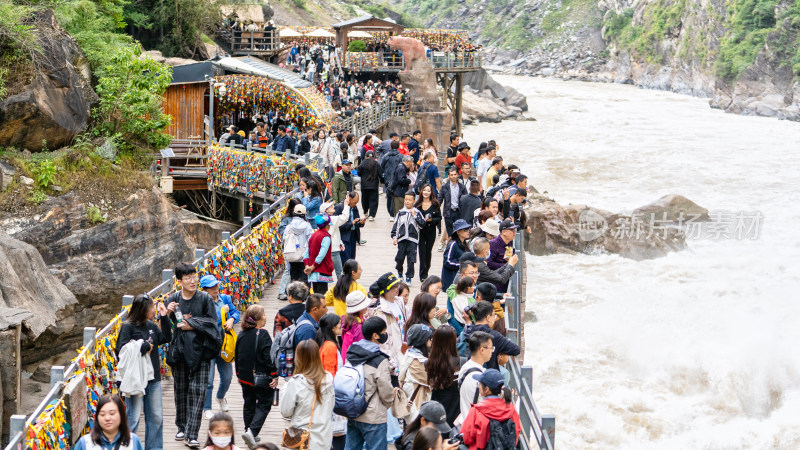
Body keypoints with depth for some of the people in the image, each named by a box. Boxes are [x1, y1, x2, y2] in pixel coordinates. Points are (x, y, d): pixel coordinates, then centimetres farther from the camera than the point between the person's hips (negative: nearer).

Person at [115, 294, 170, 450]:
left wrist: (164, 317, 3)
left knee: (156, 417, 13)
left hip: (153, 379, 7)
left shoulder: (151, 325, 9)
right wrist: (145, 346, -14)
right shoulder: (127, 326, -10)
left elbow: (167, 338, 9)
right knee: (133, 418, -2)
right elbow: (121, 350, -18)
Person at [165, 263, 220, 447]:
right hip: (180, 350, 2)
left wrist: (191, 323, -13)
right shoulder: (173, 299, 5)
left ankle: (192, 434, -7)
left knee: (197, 391, -8)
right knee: (181, 390, 11)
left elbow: (212, 321, -4)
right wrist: (167, 312, -15)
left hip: (199, 350, -2)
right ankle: (182, 427, 27)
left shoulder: (205, 298, -1)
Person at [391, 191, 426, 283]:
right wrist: (394, 236, 3)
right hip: (401, 238, 2)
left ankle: (409, 277, 7)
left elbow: (422, 224, -5)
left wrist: (414, 216, -10)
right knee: (400, 258, 1)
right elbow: (396, 225, 10)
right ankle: (399, 272, 29)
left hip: (413, 239, -2)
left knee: (411, 259, -4)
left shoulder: (417, 212, 3)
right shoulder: (400, 212, 9)